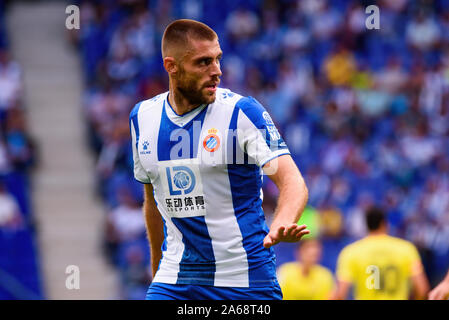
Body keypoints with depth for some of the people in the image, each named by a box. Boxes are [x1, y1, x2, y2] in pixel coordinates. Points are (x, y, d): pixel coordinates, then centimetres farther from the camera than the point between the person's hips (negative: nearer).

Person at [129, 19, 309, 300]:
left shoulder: (243, 112, -9)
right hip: (174, 275, 3)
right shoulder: (142, 118, 5)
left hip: (246, 278, -3)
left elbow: (293, 181, -19)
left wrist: (281, 226, -39)